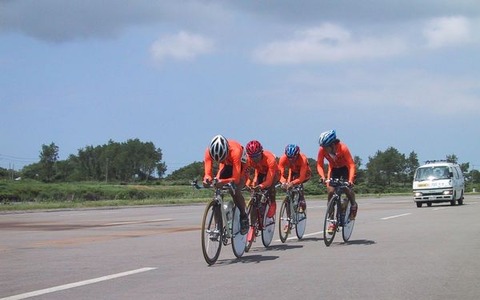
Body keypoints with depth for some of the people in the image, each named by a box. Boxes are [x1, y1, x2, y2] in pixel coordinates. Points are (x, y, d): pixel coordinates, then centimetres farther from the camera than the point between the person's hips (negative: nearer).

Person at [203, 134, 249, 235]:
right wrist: (207, 179, -55)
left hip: (241, 166, -4)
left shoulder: (235, 151, -43)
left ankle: (244, 216, 0)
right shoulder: (209, 151, -32)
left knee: (235, 192, -25)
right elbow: (208, 173, -32)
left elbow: (236, 178, -44)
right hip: (226, 166, 4)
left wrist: (222, 182, -61)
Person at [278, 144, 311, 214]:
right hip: (293, 172, 4)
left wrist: (292, 183, -59)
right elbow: (280, 174, -33)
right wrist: (283, 182, -54)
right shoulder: (283, 158, -31)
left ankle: (302, 203, -20)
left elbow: (301, 178, -43)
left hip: (304, 174, -4)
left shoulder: (303, 159, -39)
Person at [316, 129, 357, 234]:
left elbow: (351, 165, -37)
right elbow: (319, 165, -22)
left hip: (345, 168, -3)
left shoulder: (343, 148, -34)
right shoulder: (322, 150, -25)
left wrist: (350, 180, -50)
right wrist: (322, 176, -41)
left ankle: (353, 205, 8)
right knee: (330, 191, -14)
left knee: (346, 188, -25)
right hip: (334, 169, 3)